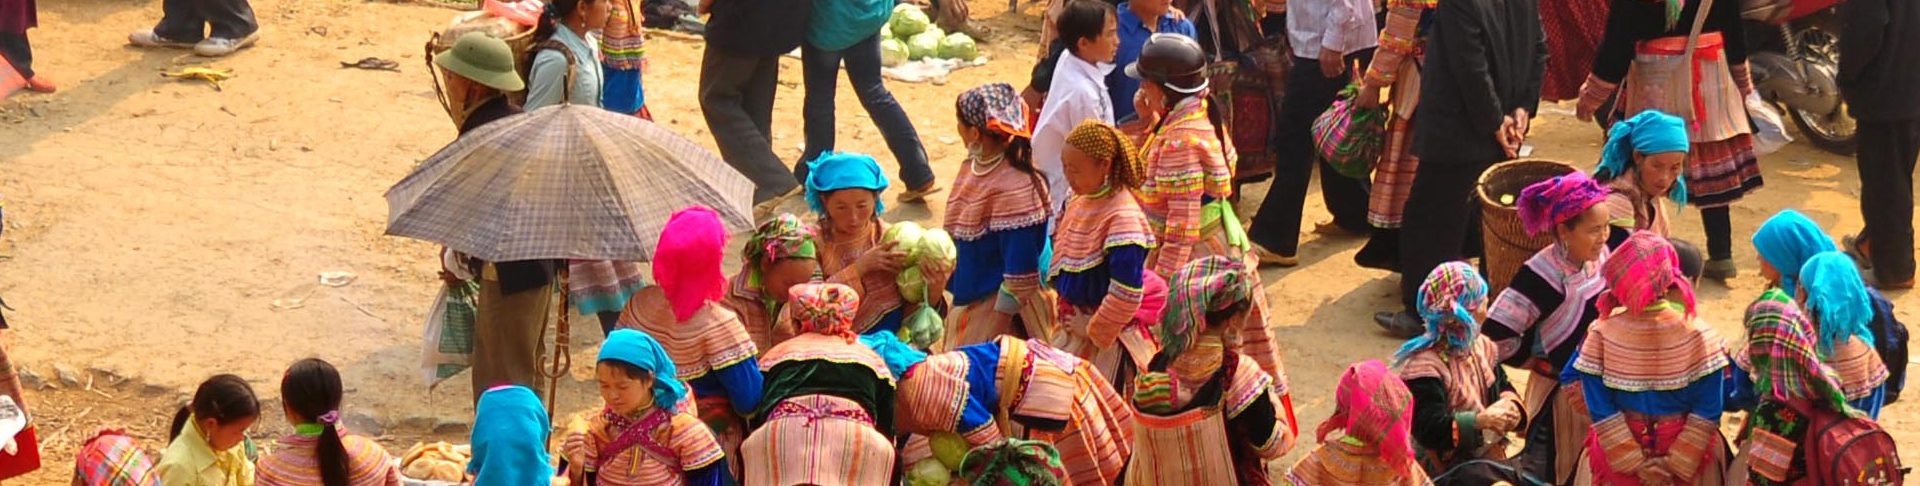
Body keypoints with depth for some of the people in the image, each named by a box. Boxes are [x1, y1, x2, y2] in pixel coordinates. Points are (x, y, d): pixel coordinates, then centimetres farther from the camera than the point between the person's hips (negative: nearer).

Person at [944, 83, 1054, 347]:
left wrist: (1002, 312, -19)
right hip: (967, 296, 9)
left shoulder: (1014, 186, -24)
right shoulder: (972, 167, 4)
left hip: (998, 304, -9)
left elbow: (1020, 266, -22)